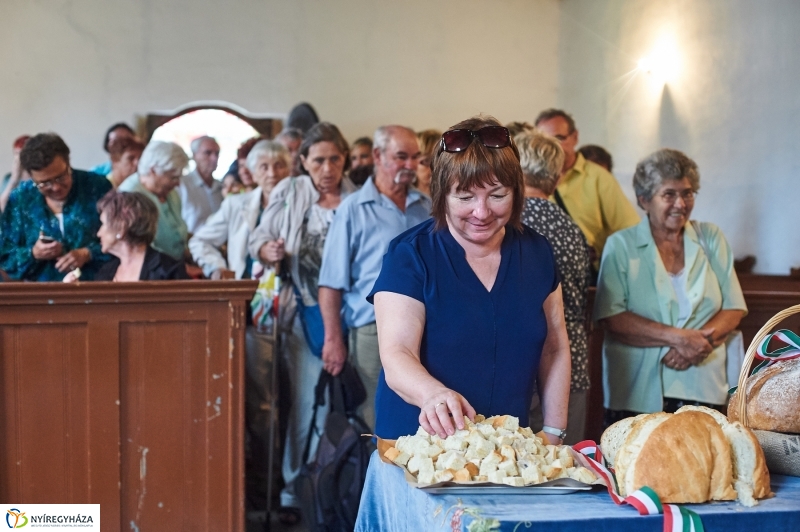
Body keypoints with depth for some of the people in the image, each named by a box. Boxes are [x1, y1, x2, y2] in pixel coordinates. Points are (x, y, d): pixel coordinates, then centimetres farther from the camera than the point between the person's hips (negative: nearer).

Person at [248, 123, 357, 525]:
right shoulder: (289, 193, 0)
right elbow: (259, 240, 4)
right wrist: (269, 251, -18)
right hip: (306, 315, -1)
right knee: (310, 403, 0)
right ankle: (295, 489, 13)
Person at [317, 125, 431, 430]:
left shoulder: (427, 208, 12)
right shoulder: (354, 209, 0)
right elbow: (332, 282, -4)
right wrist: (333, 340, -9)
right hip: (373, 333, -4)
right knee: (373, 427, 1)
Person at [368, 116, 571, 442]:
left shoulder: (536, 253, 1)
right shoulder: (410, 256, -13)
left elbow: (554, 350, 8)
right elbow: (396, 357, -23)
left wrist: (553, 434, 1)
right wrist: (434, 394, -43)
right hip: (418, 447, -3)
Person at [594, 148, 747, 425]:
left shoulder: (711, 239, 10)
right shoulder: (621, 245, 1)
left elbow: (734, 308, 7)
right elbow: (612, 318, -9)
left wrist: (701, 340, -12)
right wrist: (677, 337, -17)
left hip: (703, 389, 2)